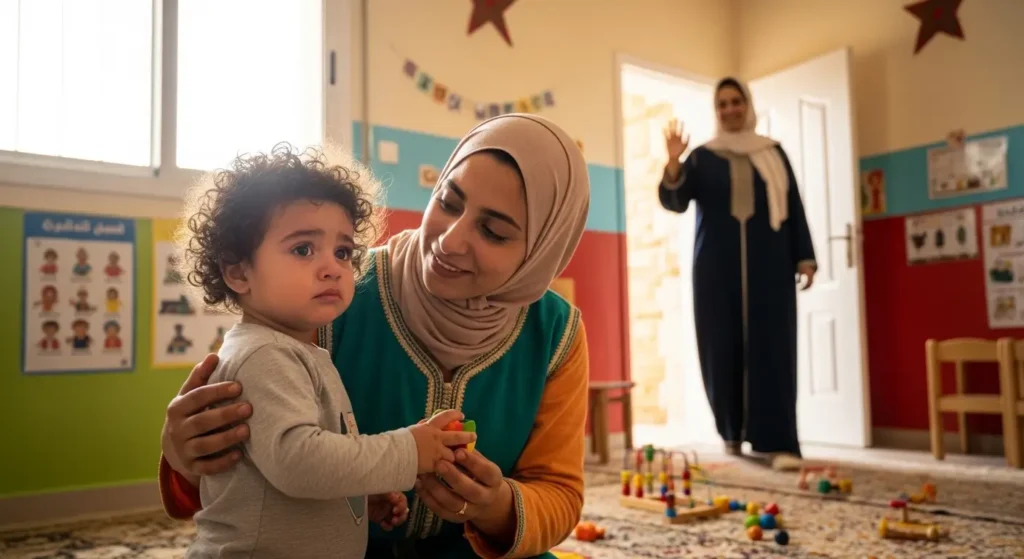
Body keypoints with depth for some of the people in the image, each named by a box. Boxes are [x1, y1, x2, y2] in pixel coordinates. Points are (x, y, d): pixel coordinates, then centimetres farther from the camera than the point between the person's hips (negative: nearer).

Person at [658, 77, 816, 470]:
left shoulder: (773, 153, 13)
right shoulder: (702, 157, 9)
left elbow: (794, 208, 11)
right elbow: (674, 202, -4)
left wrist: (804, 258, 4)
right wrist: (673, 162, -20)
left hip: (768, 263, 0)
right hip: (718, 265, 0)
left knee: (772, 348, -7)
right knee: (723, 348, 1)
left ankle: (779, 442, -8)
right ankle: (732, 432, 18)